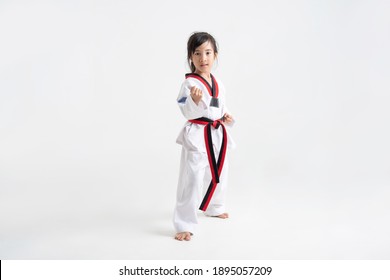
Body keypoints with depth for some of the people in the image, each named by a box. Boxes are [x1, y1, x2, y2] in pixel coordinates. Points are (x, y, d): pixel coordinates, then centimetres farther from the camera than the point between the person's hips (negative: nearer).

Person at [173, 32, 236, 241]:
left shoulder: (218, 83, 8)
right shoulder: (190, 83, -16)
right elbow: (187, 112, -23)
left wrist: (226, 116, 3)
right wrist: (195, 100, -41)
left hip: (217, 135, 8)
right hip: (197, 136, -8)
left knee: (218, 175, 23)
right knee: (192, 180, -10)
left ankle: (214, 208, 48)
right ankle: (184, 225, -1)